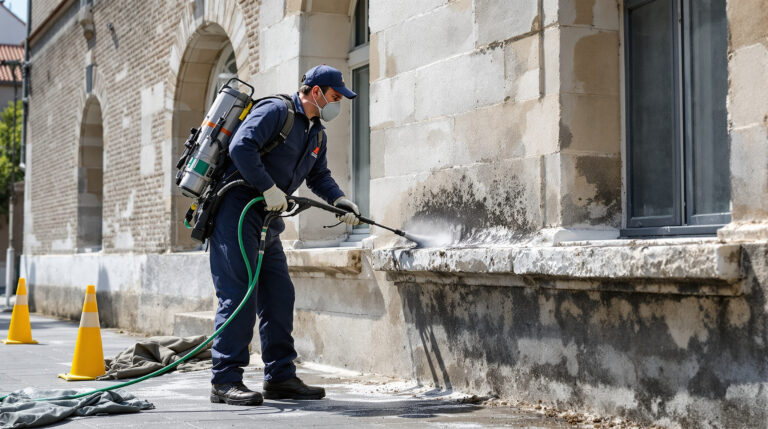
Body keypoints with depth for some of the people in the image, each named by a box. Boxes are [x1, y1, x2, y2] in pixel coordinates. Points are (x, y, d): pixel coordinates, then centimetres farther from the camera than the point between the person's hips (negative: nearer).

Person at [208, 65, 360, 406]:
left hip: (267, 219, 9)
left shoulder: (317, 134, 17)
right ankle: (225, 380, -7)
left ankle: (280, 377, 13)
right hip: (235, 210, -9)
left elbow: (318, 175, 25)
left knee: (279, 297, 7)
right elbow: (241, 147, -23)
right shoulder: (275, 111, -11)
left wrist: (338, 199, 5)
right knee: (238, 295, -11)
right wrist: (269, 189, -22)